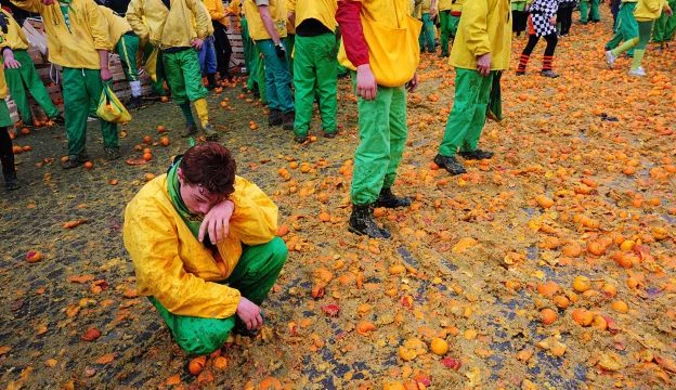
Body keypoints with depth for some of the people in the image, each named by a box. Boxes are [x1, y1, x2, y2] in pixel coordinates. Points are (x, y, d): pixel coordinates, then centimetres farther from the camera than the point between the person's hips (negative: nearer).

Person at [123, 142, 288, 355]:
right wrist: (234, 301, -31)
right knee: (208, 334, -33)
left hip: (224, 264, 5)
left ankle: (246, 307, 6)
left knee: (275, 249, -19)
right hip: (177, 288, -4)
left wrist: (234, 207, -42)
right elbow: (168, 285, -31)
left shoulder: (228, 188, -19)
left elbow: (269, 227, -23)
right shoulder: (147, 211, -31)